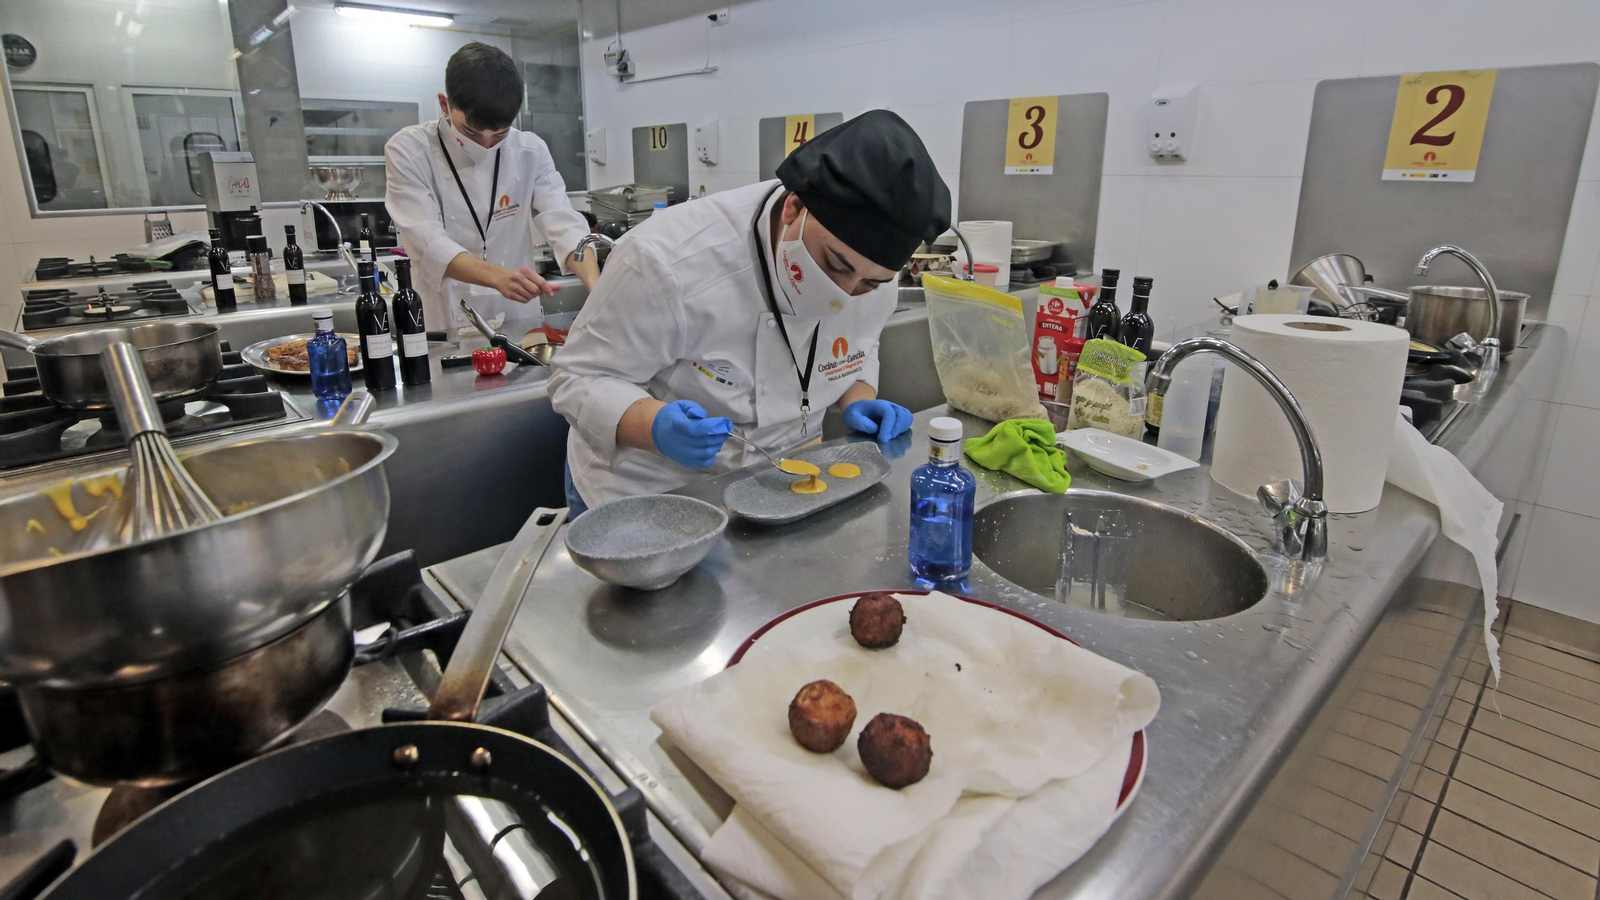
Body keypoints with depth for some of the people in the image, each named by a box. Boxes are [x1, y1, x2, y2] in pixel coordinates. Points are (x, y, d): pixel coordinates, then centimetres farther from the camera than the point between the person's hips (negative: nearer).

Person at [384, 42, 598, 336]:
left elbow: (563, 223, -9)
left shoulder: (531, 151, 3)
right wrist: (498, 277, -36)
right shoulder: (408, 152, -5)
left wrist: (596, 283, -30)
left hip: (520, 321, 2)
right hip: (444, 324, -1)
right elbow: (428, 243, -17)